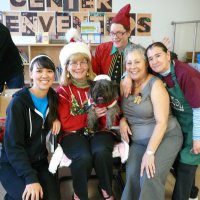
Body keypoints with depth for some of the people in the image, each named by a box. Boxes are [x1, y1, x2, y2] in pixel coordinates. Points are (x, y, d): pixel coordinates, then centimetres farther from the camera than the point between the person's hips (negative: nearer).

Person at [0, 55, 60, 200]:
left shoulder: (53, 98, -1)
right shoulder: (19, 101, -18)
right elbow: (13, 145, -20)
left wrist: (57, 119, -5)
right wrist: (31, 178, -28)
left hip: (39, 161, 5)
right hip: (12, 164, -5)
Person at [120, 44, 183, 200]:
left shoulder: (155, 84, -16)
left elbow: (161, 122, -21)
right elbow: (124, 107, 15)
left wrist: (150, 152, -24)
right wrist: (122, 120, -8)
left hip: (165, 137, -4)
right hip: (138, 141, 5)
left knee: (150, 178, -21)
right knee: (132, 174, -16)